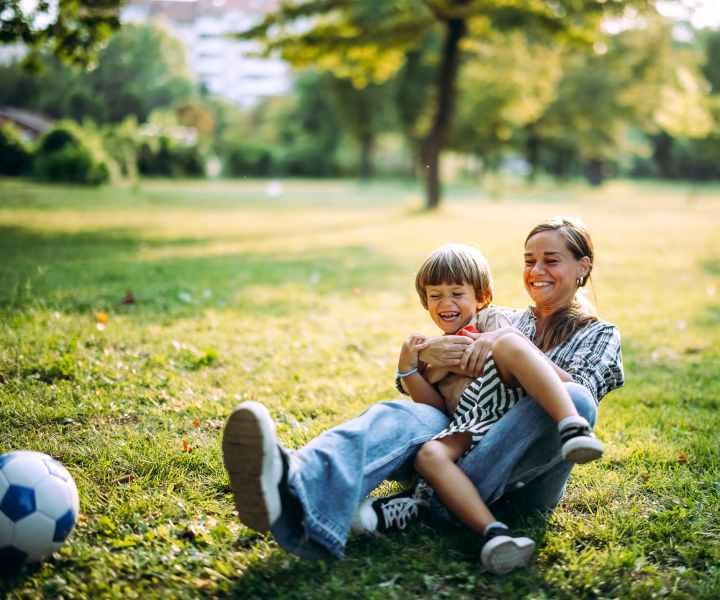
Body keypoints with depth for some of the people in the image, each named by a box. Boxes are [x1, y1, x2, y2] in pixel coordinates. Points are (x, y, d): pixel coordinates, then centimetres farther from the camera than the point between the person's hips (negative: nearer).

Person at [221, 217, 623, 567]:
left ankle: (431, 506, -39)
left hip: (527, 478, -2)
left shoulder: (599, 334, 19)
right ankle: (295, 490, -63)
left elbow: (578, 391, -6)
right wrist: (426, 353, -7)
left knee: (575, 401, -34)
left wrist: (510, 343, -15)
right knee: (402, 415, -29)